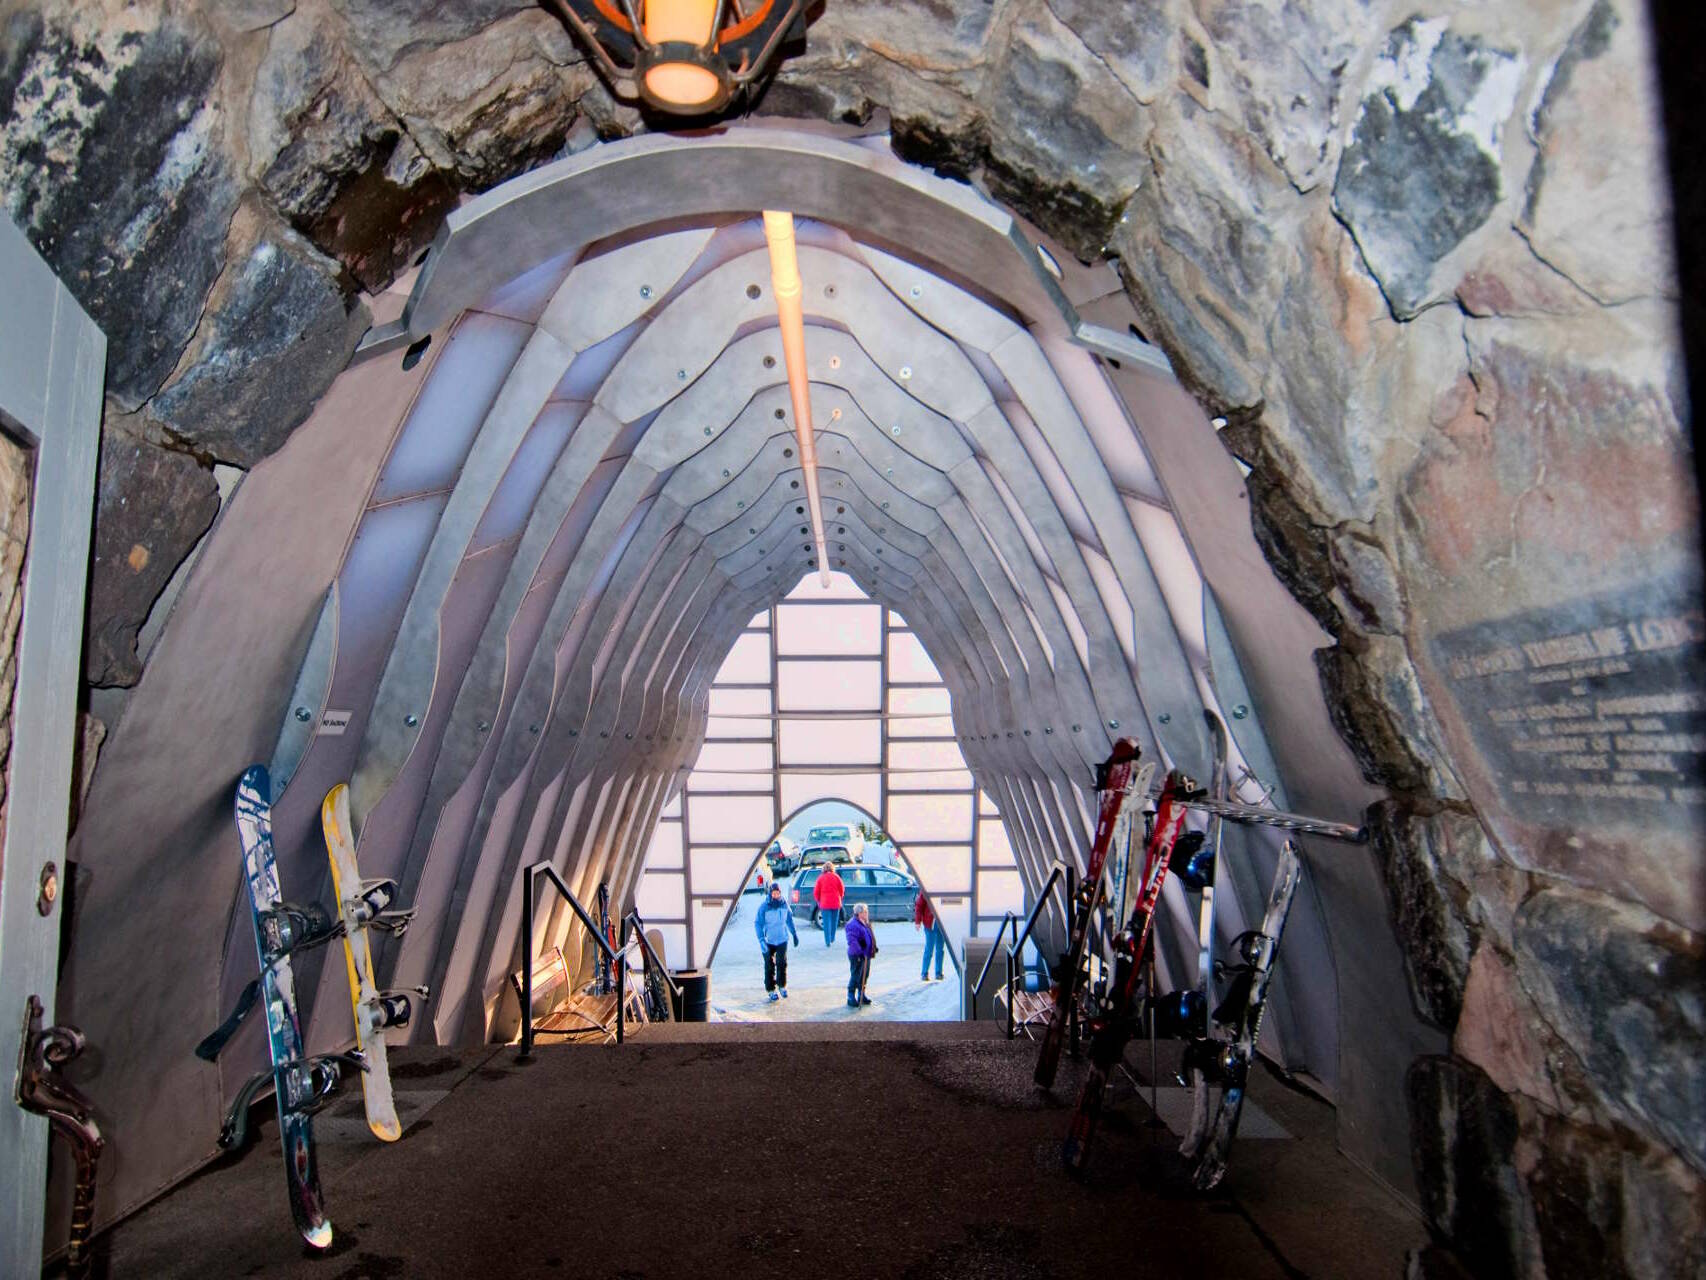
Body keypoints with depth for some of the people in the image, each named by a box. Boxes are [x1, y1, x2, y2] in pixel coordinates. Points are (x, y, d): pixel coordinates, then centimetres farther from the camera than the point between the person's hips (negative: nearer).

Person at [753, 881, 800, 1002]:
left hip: (782, 939, 2)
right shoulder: (764, 906, -14)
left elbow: (789, 919, 12)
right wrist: (761, 939, -25)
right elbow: (758, 923, -14)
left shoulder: (784, 904, -3)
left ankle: (782, 986, 21)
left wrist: (795, 934, 17)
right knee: (769, 966, 5)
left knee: (782, 963, 0)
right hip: (768, 941, -2)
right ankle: (771, 990, 16)